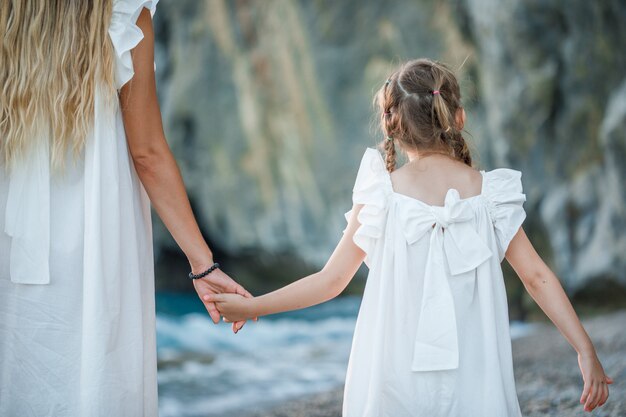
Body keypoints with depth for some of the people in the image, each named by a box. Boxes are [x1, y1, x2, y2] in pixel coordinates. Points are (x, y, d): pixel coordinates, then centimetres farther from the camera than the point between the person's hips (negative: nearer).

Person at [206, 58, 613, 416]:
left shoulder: (383, 193, -5)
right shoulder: (487, 191, -1)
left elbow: (332, 280, -3)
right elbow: (538, 277, -2)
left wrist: (251, 306, 9)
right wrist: (587, 351, 4)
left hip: (397, 381, -1)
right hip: (473, 381, 1)